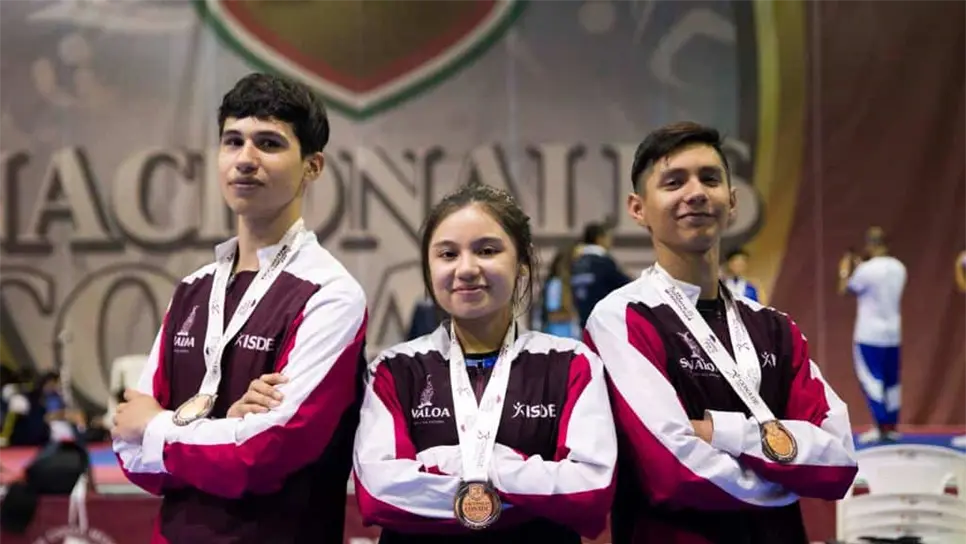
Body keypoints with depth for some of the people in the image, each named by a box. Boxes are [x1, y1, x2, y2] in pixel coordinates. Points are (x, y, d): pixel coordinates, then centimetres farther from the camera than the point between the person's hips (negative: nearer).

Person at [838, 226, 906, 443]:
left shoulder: (867, 269, -16)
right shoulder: (899, 268, 5)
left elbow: (844, 290, -4)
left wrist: (844, 273, 14)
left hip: (869, 334, -7)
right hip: (893, 333, 7)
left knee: (871, 378, -3)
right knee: (891, 380, 11)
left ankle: (881, 427, -9)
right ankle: (892, 426, 15)